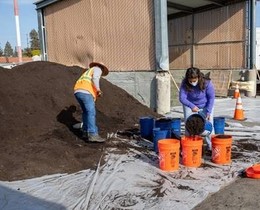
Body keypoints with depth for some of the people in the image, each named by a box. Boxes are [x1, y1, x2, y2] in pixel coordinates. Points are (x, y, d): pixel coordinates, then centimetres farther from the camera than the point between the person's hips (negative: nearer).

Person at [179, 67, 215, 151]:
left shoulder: (207, 83, -28)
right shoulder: (184, 84, -27)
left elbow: (211, 98, -17)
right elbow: (182, 98, -26)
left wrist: (208, 112, -19)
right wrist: (192, 106, -42)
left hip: (206, 106, 0)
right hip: (190, 105, 1)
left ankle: (210, 146, 11)